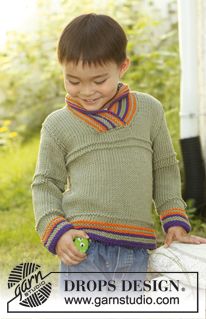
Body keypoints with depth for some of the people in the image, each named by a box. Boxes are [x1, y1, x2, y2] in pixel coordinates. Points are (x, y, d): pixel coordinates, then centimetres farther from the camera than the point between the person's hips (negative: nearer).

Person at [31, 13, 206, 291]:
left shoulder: (149, 110, 7)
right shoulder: (58, 125, 2)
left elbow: (165, 169, 17)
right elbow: (46, 185, 8)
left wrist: (175, 221, 9)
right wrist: (56, 232, -7)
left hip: (135, 252, 2)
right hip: (84, 250, -2)